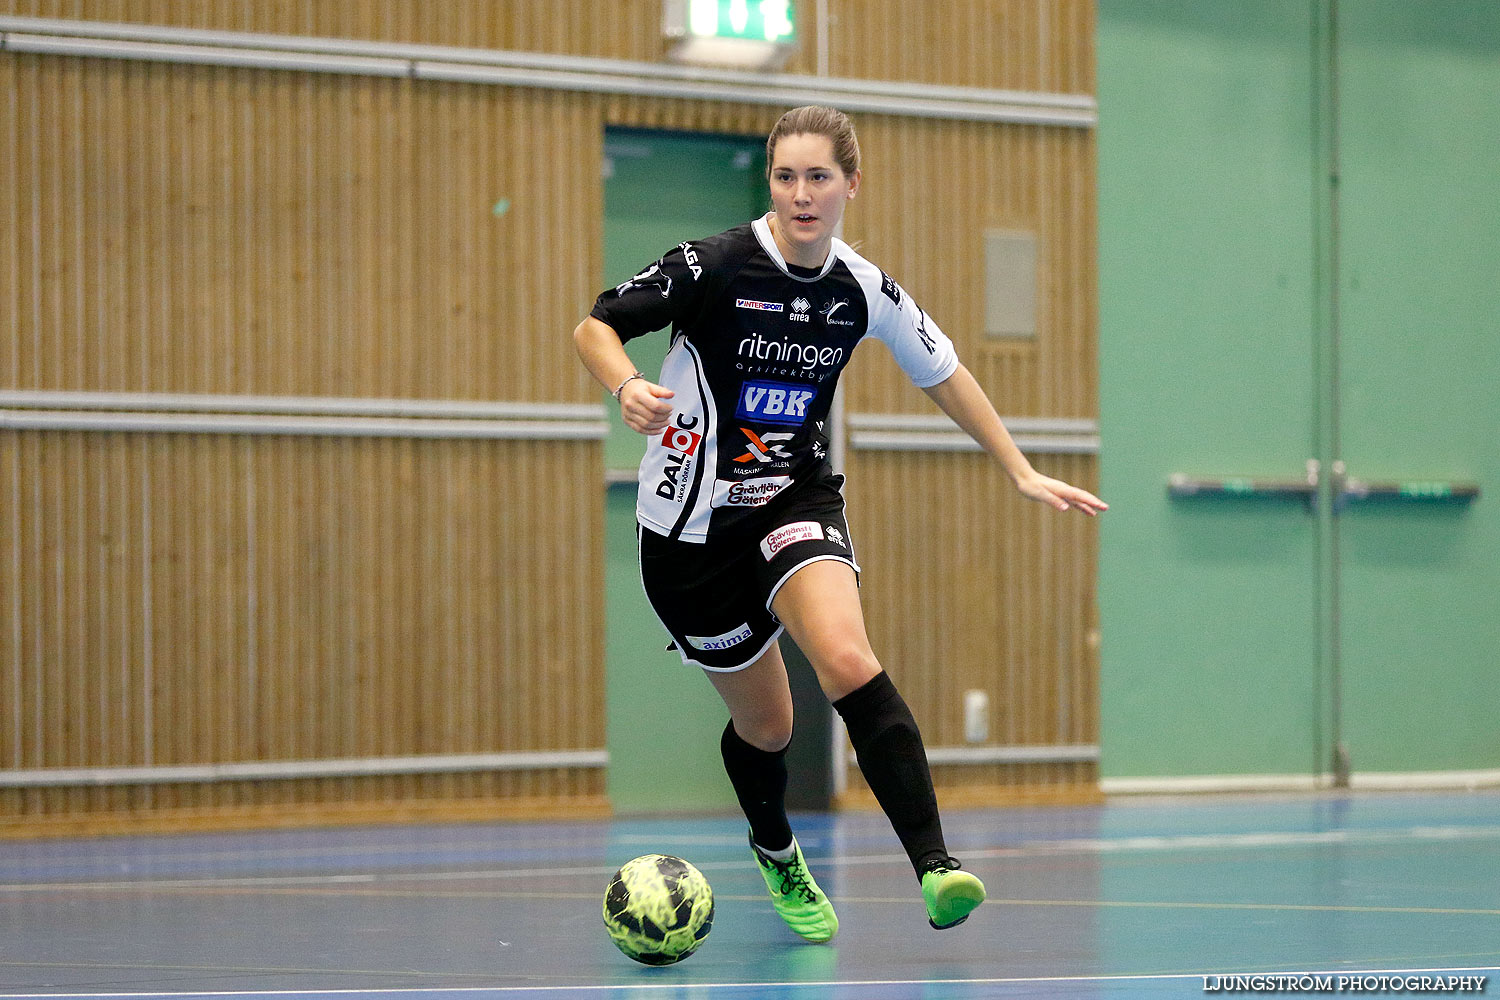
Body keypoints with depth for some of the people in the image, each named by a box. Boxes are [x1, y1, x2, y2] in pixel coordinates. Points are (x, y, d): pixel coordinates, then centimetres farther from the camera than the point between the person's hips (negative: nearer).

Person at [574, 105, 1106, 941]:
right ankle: (777, 855, 44)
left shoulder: (867, 291, -5)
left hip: (798, 502, 1)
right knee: (764, 721, 10)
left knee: (849, 662, -27)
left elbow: (944, 372, 11)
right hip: (693, 519, -1)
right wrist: (628, 386, -32)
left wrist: (1023, 473, 11)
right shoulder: (713, 266, -16)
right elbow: (596, 327, -10)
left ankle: (936, 864, -32)